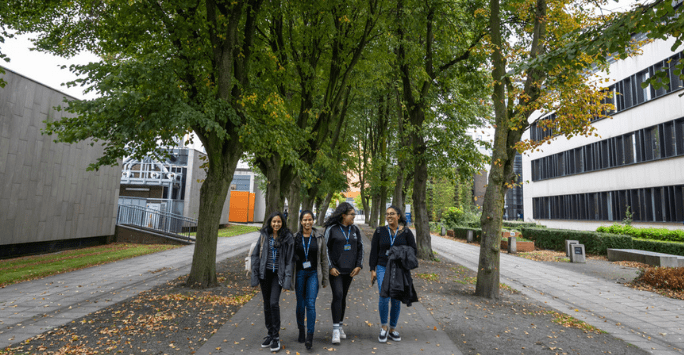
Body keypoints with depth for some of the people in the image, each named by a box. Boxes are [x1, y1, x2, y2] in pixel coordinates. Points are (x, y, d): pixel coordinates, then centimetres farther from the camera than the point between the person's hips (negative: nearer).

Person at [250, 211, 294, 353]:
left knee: (274, 303, -10)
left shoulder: (287, 238, -4)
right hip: (265, 273, 3)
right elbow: (256, 255, 5)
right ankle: (270, 334, 26)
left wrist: (287, 279, -9)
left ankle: (276, 337, 5)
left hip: (278, 274, -3)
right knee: (267, 304, 11)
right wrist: (255, 275, 1)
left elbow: (290, 260, -3)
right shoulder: (264, 235, 1)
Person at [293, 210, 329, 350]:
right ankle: (301, 332, 29)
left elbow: (324, 259, 3)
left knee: (311, 304, -9)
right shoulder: (295, 237, -1)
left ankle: (310, 336, -4)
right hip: (299, 274, 1)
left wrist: (325, 279, 4)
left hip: (313, 274, -1)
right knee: (300, 304, 10)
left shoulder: (319, 237, -1)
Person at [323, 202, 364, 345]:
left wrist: (358, 265, 3)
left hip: (349, 270, 4)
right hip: (336, 270, -4)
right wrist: (331, 267, -9)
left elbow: (360, 248, 12)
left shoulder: (355, 230, 8)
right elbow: (326, 248, -4)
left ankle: (340, 325, 25)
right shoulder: (332, 229, -6)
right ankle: (335, 329, -5)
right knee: (337, 295, -12)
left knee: (343, 297, 11)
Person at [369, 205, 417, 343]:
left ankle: (393, 329, 25)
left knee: (396, 300, 7)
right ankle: (383, 327, 6)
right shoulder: (380, 231, 1)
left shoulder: (406, 232, -1)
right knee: (384, 297, -14)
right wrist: (372, 269, 0)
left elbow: (414, 250, 4)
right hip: (383, 268, -1)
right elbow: (374, 252, 4)